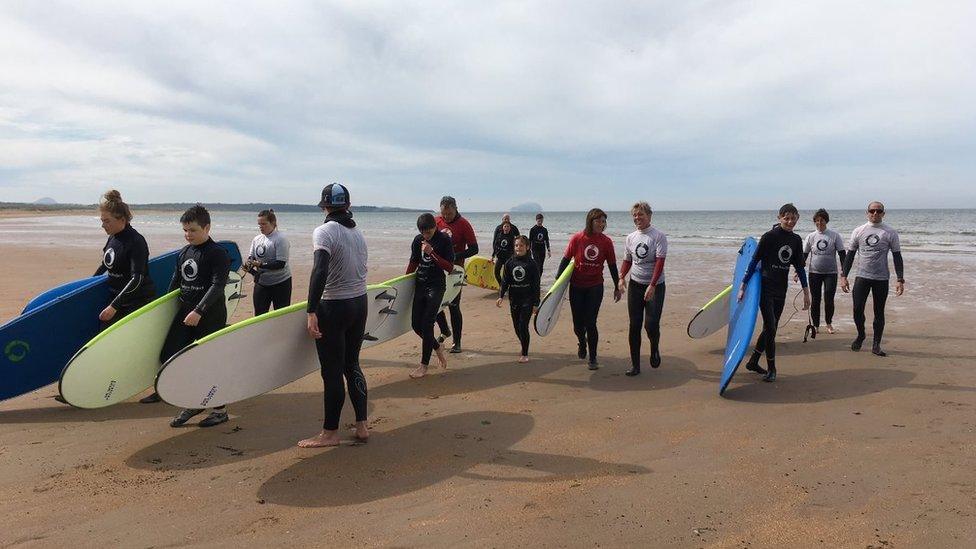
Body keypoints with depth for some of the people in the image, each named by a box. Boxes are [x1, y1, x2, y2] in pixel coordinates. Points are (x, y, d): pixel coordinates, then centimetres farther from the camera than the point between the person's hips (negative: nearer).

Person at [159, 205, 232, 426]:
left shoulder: (218, 254, -10)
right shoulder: (184, 252, 11)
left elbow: (217, 286, -18)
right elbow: (176, 282, 22)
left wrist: (199, 311, -24)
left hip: (210, 316, -7)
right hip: (185, 312, 7)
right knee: (169, 356, 2)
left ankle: (220, 409, 15)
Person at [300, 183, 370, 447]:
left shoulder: (324, 232, -13)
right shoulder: (358, 233, 8)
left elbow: (320, 272, -26)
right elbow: (359, 269, 9)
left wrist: (311, 312, -28)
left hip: (334, 308, -7)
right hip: (360, 303, 7)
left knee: (332, 372, 3)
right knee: (352, 365, 16)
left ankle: (330, 433, 14)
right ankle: (362, 426, 20)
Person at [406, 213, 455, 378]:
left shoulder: (444, 240, -9)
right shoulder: (418, 240, 6)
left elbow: (450, 267, -12)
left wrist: (432, 252, -21)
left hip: (436, 286, -6)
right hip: (420, 284, 6)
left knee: (427, 324, -10)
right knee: (416, 324, 4)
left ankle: (424, 365, -1)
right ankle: (437, 347, 29)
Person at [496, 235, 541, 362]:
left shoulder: (531, 263, -5)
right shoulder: (509, 263, 3)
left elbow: (536, 284, -4)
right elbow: (505, 281, 5)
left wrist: (536, 303, -5)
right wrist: (501, 296, -8)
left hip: (527, 299, -4)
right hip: (514, 299, 4)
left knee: (523, 326, -8)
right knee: (516, 327, 9)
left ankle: (525, 354, 5)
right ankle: (524, 347, 32)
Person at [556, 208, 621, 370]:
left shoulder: (606, 242, -3)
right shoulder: (577, 238, -7)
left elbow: (612, 266, 5)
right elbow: (566, 260, -2)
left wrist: (617, 287, 9)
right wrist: (558, 280, -6)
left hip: (595, 287, 0)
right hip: (576, 287, 0)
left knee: (590, 323, -5)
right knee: (578, 323, 9)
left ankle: (593, 358, 9)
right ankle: (582, 343, 42)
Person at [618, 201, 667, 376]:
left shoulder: (658, 236, -9)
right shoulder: (631, 237, 9)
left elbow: (660, 262, -16)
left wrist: (652, 286, -24)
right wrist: (622, 277, 1)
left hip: (655, 286, -5)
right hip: (635, 285, 5)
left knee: (651, 324, -12)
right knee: (634, 326, 3)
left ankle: (655, 349, 22)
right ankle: (635, 364, 11)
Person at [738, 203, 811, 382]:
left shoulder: (796, 240, 6)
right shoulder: (769, 236, -11)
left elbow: (800, 267, 12)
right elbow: (754, 261, -10)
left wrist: (806, 292, 9)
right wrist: (743, 286, -12)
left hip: (781, 290, 6)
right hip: (765, 287, -6)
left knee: (770, 328, 10)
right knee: (770, 328, -8)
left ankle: (753, 362, 23)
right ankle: (771, 369, 5)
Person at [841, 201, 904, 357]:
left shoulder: (890, 233, 1)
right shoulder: (858, 231, 5)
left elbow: (897, 257, 2)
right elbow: (850, 255, 8)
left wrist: (900, 280, -5)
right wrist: (844, 276, 1)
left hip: (882, 279, -1)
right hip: (862, 276, 1)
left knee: (879, 313, 5)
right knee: (857, 309, -3)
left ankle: (876, 344, 15)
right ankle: (860, 335, 23)